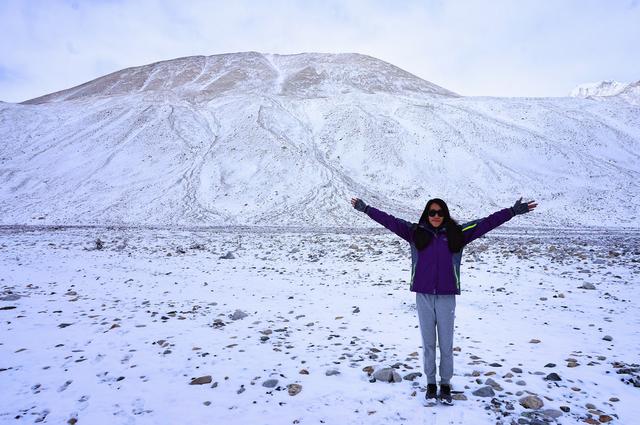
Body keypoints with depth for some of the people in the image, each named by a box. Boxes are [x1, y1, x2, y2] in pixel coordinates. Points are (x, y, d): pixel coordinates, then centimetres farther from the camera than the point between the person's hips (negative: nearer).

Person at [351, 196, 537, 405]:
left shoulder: (457, 233, 1)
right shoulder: (415, 232, 2)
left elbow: (486, 223, 0)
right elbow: (390, 221, 1)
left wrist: (513, 211, -3)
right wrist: (366, 208, -1)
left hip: (446, 297, 0)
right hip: (423, 296, 0)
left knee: (446, 344, 9)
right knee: (428, 343, 13)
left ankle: (446, 384, 26)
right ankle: (431, 382, 28)